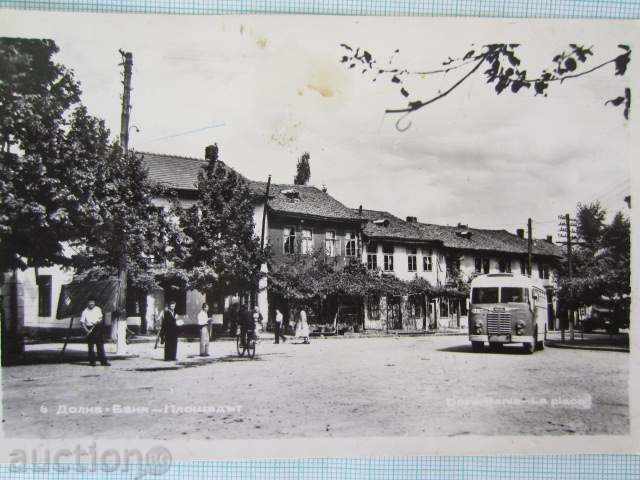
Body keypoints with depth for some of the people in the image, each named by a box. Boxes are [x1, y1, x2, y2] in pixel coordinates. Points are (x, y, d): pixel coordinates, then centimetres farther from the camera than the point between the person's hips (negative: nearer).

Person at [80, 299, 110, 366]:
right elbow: (82, 322, -3)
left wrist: (99, 321, -8)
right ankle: (92, 361, 10)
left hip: (98, 328, 2)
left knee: (100, 345, 2)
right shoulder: (85, 312, -1)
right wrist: (86, 330, -15)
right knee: (90, 346, 3)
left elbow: (101, 317, 15)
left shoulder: (98, 309, 7)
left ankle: (103, 361, 3)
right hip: (90, 329, -2)